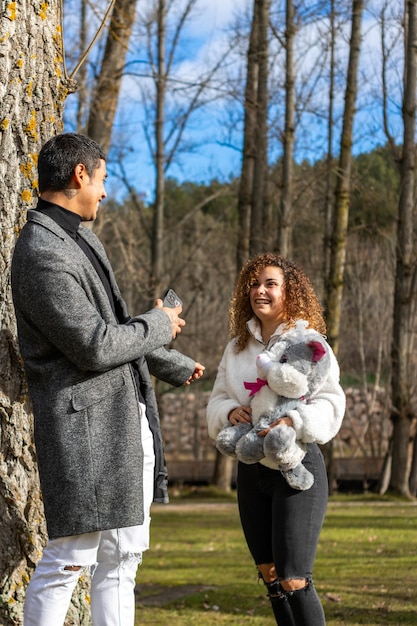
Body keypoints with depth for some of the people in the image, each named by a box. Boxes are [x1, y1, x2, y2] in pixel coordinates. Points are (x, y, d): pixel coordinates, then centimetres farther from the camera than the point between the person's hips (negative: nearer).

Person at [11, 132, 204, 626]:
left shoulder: (80, 240, 16)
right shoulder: (41, 253, -17)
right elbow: (94, 346, -21)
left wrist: (175, 366, 38)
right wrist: (159, 325, -4)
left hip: (130, 418, 10)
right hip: (86, 423, -10)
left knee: (122, 556, 11)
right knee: (70, 557, -7)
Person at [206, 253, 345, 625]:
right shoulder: (236, 347, 9)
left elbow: (330, 405, -16)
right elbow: (216, 402, 11)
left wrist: (293, 422, -34)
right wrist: (229, 411, -12)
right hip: (252, 468, 7)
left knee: (294, 580, -12)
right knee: (269, 574, 14)